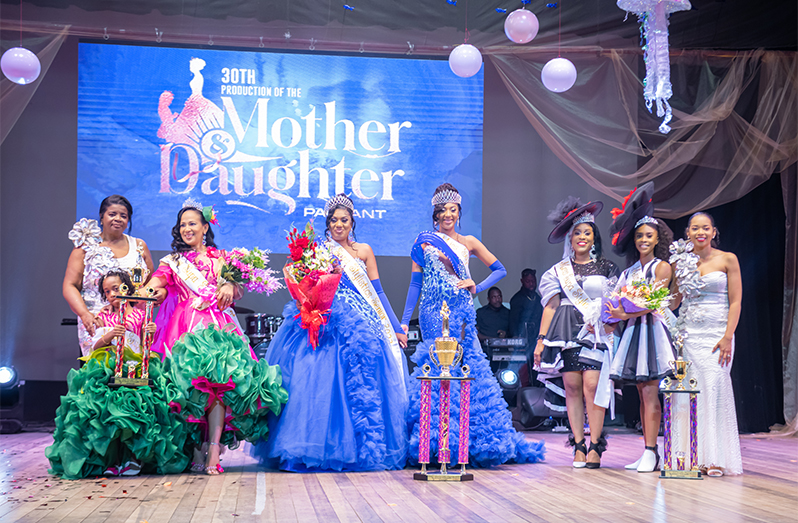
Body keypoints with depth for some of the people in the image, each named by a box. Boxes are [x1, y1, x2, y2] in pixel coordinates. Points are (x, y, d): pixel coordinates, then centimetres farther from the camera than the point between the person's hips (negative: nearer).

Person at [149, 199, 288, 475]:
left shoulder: (221, 258, 22)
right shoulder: (174, 260, 21)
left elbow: (238, 290, 11)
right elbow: (159, 278, 0)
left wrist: (230, 285, -14)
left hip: (219, 324, 0)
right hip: (187, 325, 0)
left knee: (218, 374, -22)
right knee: (193, 377, -20)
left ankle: (213, 447, -27)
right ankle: (198, 447, -15)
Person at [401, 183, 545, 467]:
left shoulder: (468, 243, 15)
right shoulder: (424, 241, 9)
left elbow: (500, 270, 18)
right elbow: (415, 283, 7)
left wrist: (477, 287, 2)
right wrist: (404, 321, 1)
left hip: (462, 313, 3)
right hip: (434, 313, -2)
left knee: (471, 366, -6)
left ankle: (473, 439, 0)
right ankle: (435, 440, -8)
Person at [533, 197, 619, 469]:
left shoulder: (605, 267, 10)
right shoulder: (559, 270, 13)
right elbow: (551, 306, 12)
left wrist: (608, 324, -8)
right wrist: (541, 339, 6)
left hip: (596, 332, -2)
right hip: (567, 331, 2)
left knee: (592, 385, -13)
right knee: (571, 386, -3)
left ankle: (595, 446, -8)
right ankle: (578, 445, 2)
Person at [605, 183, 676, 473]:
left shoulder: (662, 267, 0)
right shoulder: (630, 271, 18)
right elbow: (620, 300, 12)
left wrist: (626, 314, -20)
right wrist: (615, 316, -7)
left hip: (653, 329, -6)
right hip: (633, 330, 6)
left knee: (650, 392, -11)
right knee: (643, 393, 5)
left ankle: (651, 453, -12)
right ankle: (649, 452, 6)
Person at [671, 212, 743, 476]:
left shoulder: (728, 260, 2)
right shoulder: (682, 262, 11)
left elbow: (735, 301, -2)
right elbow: (674, 300, 17)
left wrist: (727, 337, -11)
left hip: (717, 332, -3)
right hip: (689, 333, 3)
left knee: (716, 387, -13)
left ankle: (717, 458, -9)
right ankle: (696, 456, 1)